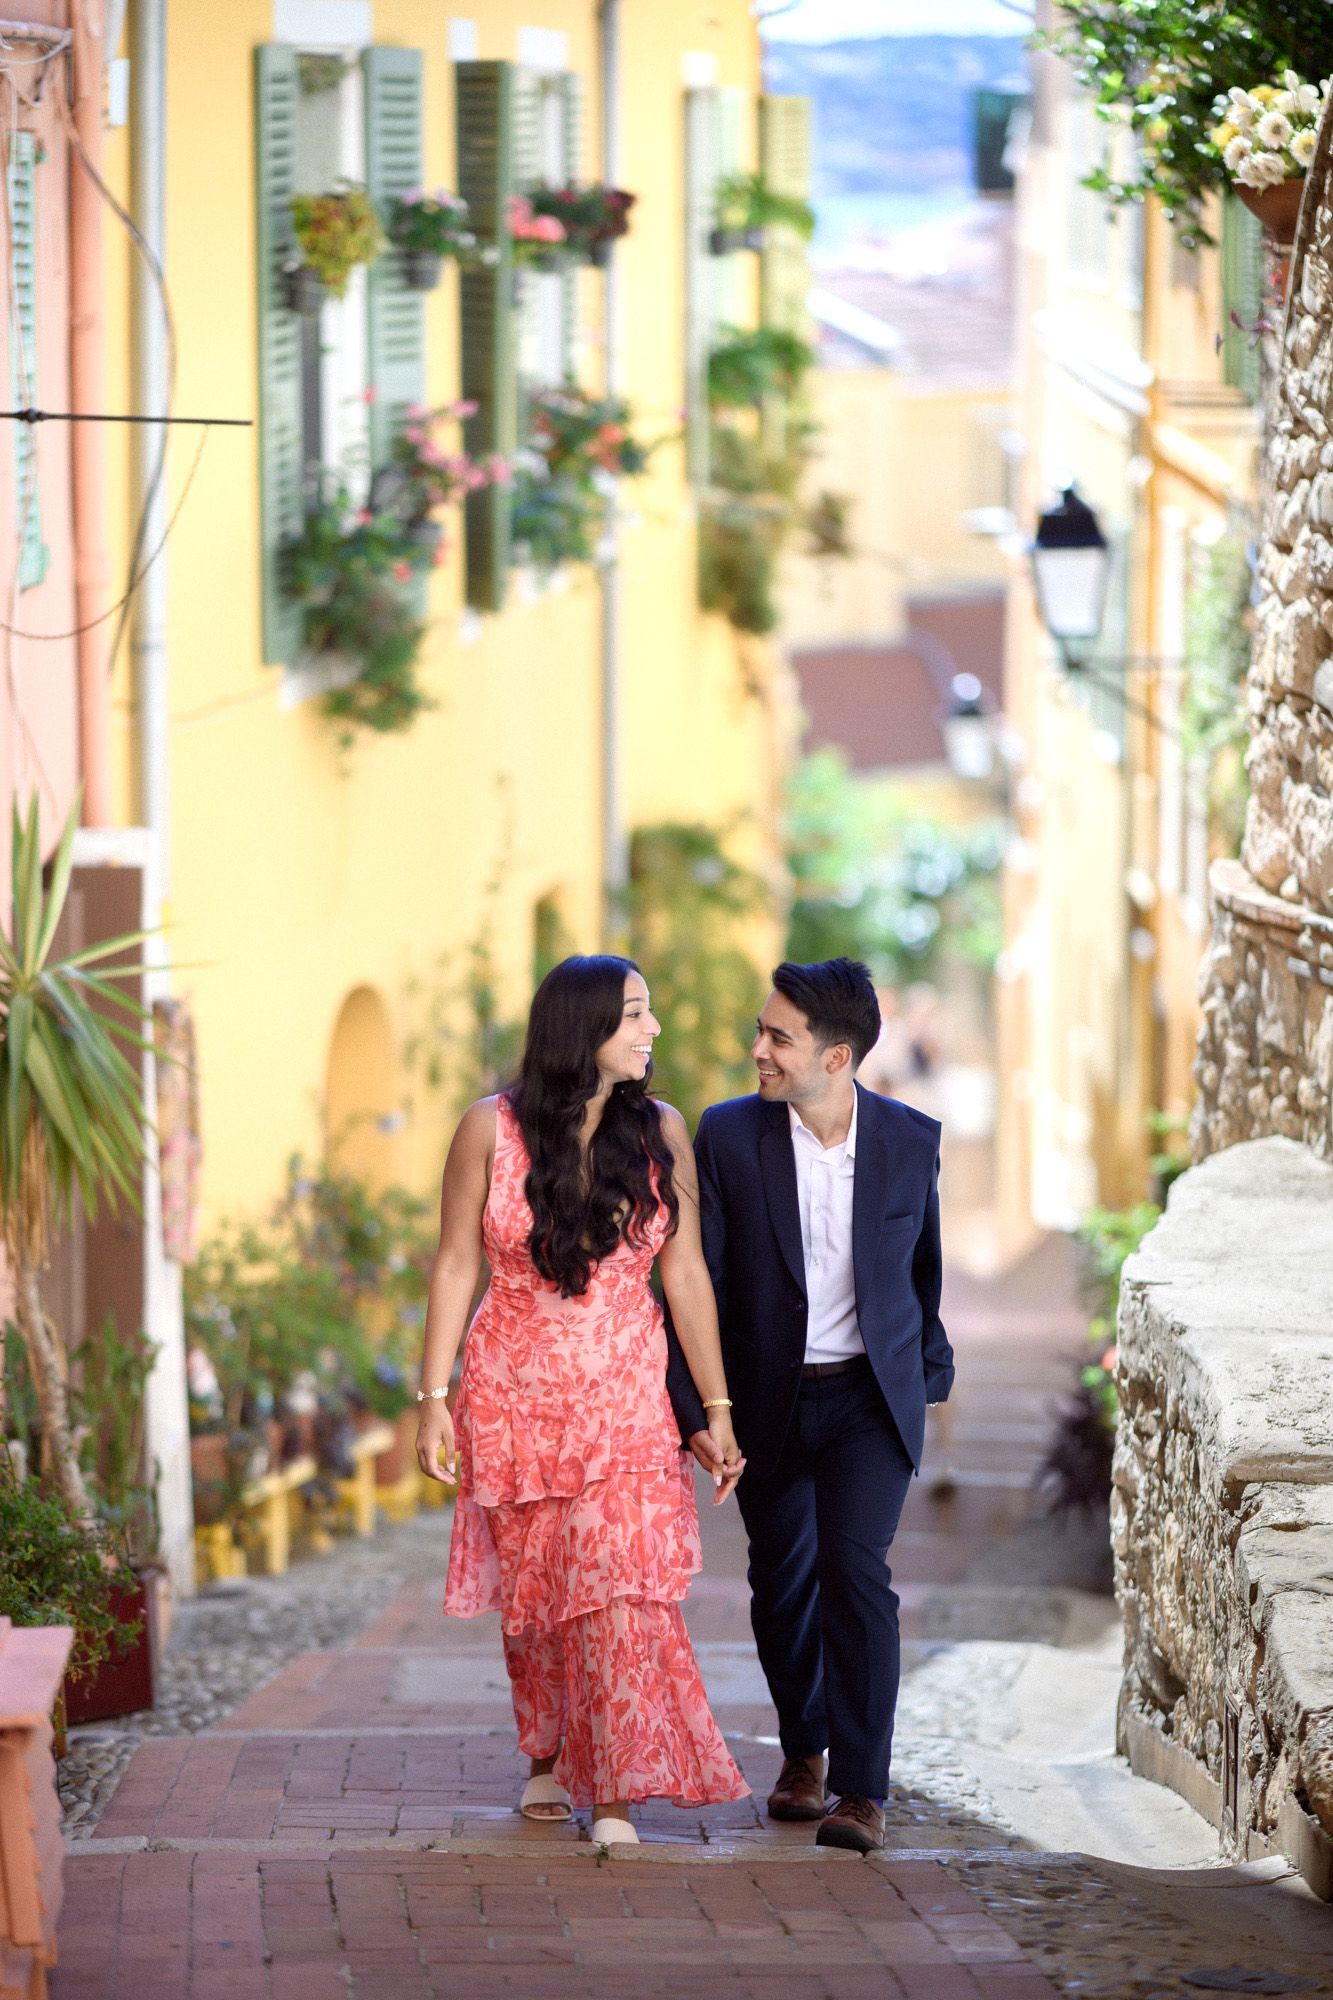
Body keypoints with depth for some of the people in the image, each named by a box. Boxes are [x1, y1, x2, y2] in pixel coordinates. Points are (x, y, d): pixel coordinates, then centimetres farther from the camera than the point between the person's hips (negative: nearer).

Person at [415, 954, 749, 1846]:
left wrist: (717, 1411, -2)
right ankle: (547, 1757, 32)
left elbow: (686, 1276, -1)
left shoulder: (660, 1133, -2)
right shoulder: (493, 1129, -6)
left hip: (626, 1397, 0)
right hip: (516, 1394, 0)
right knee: (532, 1591, 11)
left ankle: (616, 1797, -11)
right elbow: (456, 1266, -2)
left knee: (620, 1587, -12)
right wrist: (434, 1397, -5)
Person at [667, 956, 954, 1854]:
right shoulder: (729, 1136, -8)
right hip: (769, 1399, 2)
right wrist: (693, 1407, -11)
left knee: (853, 1570, -16)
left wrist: (929, 1368, 21)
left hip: (871, 1397, -1)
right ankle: (804, 1751, 36)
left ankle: (863, 1790, -12)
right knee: (781, 1583, 12)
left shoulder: (911, 1140, -5)